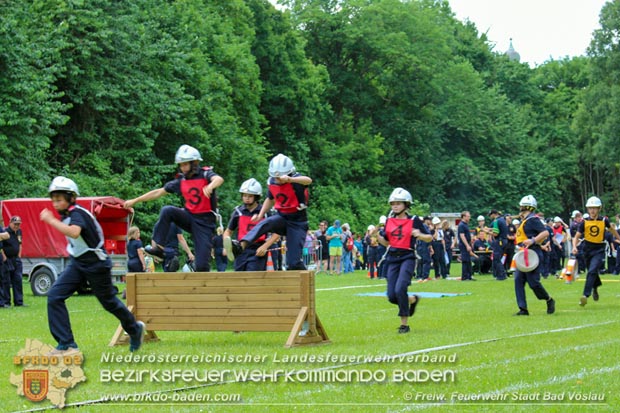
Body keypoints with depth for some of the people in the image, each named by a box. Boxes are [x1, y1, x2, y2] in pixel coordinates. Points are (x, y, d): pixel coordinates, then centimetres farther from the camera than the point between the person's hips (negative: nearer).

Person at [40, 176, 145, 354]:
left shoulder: (77, 214, -22)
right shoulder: (67, 215, 5)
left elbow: (74, 233, -43)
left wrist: (51, 220, -40)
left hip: (96, 264, -8)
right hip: (77, 263, 8)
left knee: (109, 301, 8)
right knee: (54, 296, -9)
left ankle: (135, 329, 35)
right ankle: (66, 344, -10)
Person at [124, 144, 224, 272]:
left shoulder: (205, 174, -7)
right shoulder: (180, 181, 6)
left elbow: (219, 179, -30)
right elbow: (158, 192, 12)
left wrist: (210, 186, -55)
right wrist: (135, 201, 10)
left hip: (204, 221, -4)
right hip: (189, 217, 4)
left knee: (202, 265, -13)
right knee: (167, 211, -25)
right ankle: (158, 247, -23)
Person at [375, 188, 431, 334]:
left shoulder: (414, 221, -3)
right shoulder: (389, 220, 10)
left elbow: (430, 238, 3)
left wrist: (419, 235, -17)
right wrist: (377, 235, -1)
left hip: (407, 257, -5)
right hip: (392, 258, 5)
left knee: (400, 289, -22)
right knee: (392, 296, 0)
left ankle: (404, 324, -8)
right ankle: (413, 300, 32)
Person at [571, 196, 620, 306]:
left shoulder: (604, 220, -4)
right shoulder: (584, 222, -4)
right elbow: (577, 236, -1)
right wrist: (574, 247, -19)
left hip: (599, 250, -2)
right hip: (587, 250, 2)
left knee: (592, 271, -19)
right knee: (592, 272, 16)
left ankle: (585, 295, -23)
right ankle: (595, 288, 46)